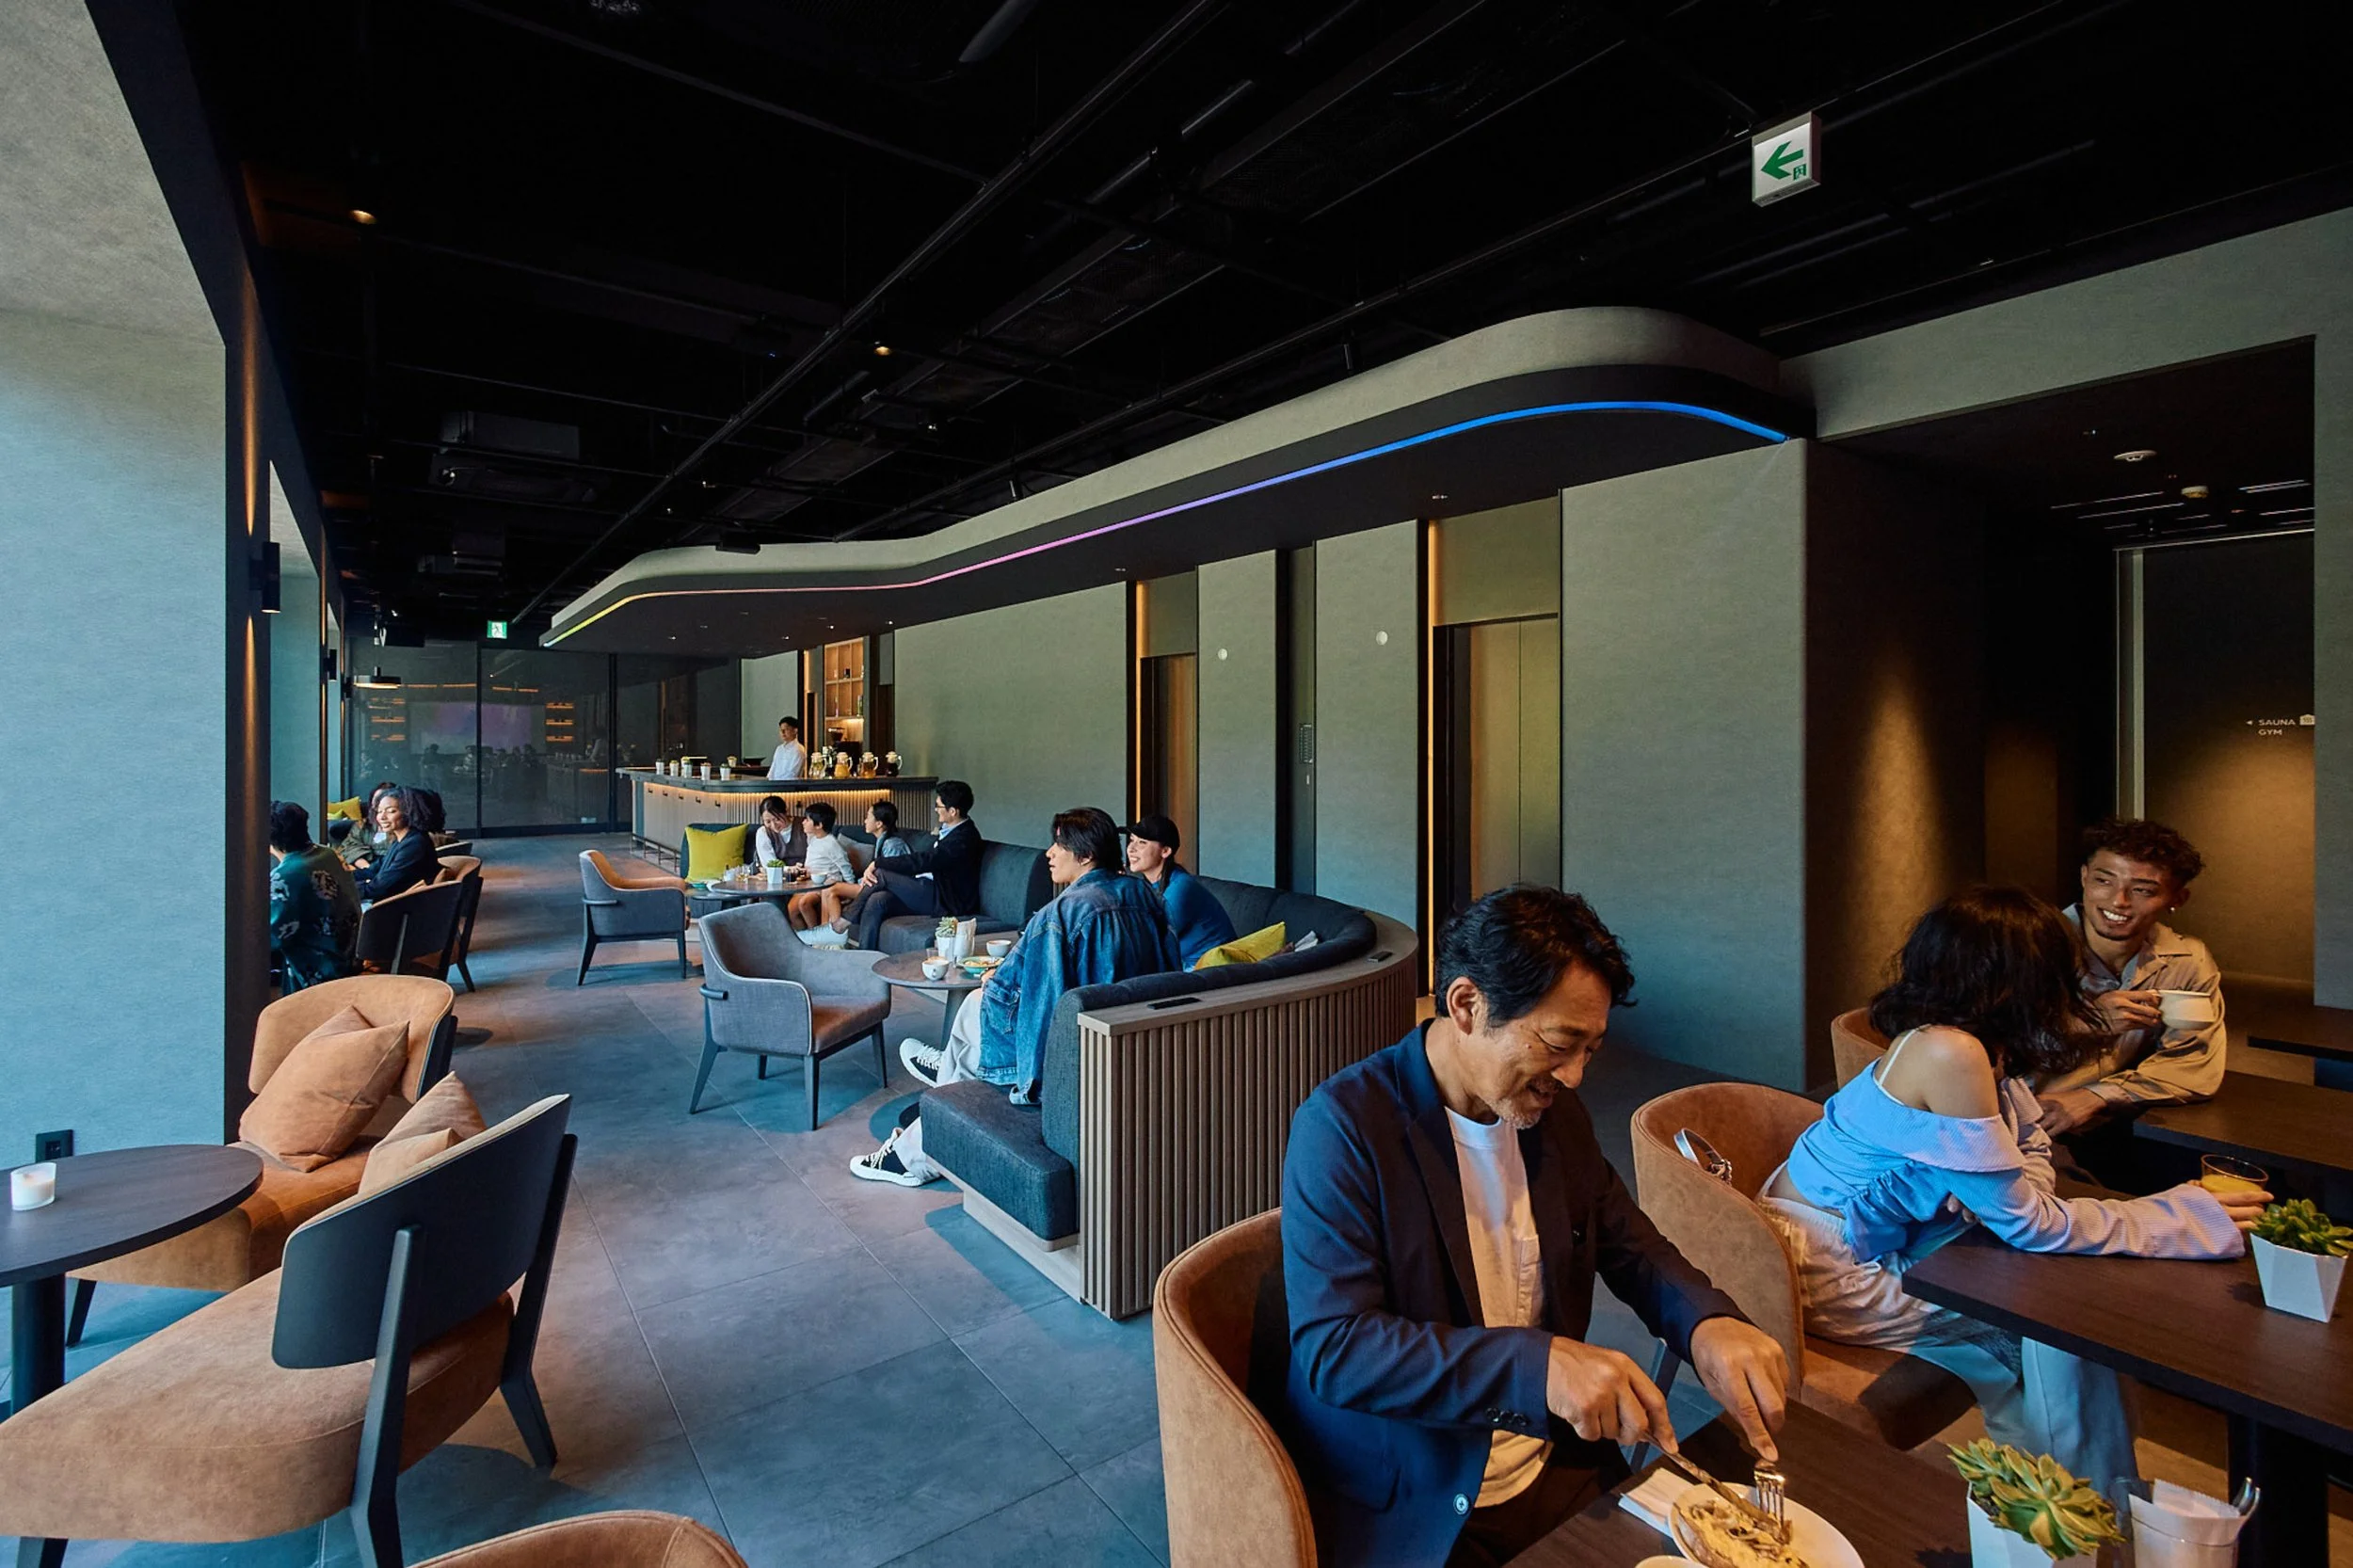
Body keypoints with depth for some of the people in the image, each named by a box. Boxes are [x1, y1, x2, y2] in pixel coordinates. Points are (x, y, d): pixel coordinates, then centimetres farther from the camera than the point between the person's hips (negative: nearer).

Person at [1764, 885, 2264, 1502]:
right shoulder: (1949, 1055, -27)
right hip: (1827, 1272, -8)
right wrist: (2183, 1218, -6)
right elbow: (2027, 1223, -18)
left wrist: (2008, 1190, -12)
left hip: (1876, 1246, 8)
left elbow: (2032, 1148, 11)